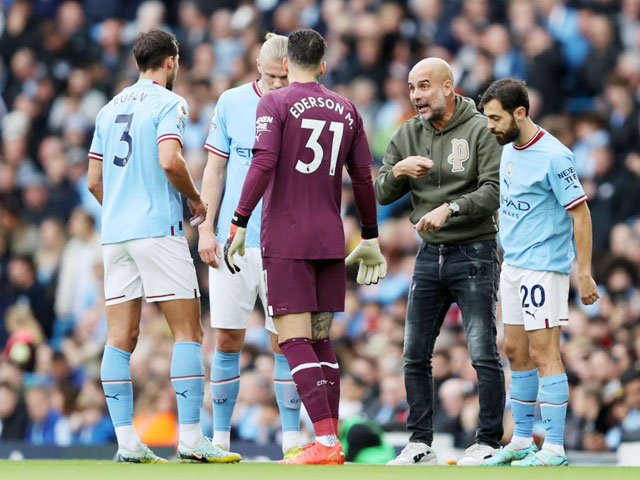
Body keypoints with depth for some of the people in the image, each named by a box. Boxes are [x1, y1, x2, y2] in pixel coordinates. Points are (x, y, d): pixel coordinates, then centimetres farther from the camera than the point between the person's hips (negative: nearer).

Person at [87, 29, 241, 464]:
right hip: (158, 228, -7)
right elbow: (169, 160, -18)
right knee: (188, 330, -4)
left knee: (121, 337, 3)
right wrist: (195, 199, -3)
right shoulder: (169, 103, -3)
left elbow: (94, 181, 18)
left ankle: (126, 440, -1)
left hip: (115, 231, 7)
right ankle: (190, 437, -11)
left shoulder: (110, 109, 18)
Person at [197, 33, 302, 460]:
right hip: (234, 238, 1)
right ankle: (220, 437, 8)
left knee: (285, 340, -3)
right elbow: (215, 169, 8)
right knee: (228, 339, 1)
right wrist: (206, 228, 2)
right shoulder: (231, 103, 4)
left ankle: (291, 438, 2)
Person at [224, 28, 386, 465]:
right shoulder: (345, 110, 11)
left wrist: (240, 223, -12)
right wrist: (371, 236, 23)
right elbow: (364, 178, 13)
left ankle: (325, 443, -19)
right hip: (330, 239, 5)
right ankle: (331, 440, 10)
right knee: (320, 339, 13)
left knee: (294, 339, -8)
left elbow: (263, 165, -15)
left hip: (286, 238, -5)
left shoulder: (275, 103, -3)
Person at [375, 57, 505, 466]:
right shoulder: (408, 135, 9)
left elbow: (494, 191, -16)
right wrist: (397, 171, -13)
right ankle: (420, 444, 12)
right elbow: (381, 195, 7)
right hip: (430, 256, 6)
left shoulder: (480, 130, -7)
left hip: (474, 253, -6)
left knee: (484, 354, -7)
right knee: (415, 355, 5)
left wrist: (450, 208, -26)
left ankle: (489, 443, -1)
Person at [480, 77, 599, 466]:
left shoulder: (553, 157, -16)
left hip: (544, 268, -9)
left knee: (544, 353, -8)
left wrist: (584, 273, -16)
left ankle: (555, 449, -5)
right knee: (516, 351, 11)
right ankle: (522, 441, 19)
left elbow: (580, 214, -14)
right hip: (513, 266, 9)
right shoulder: (509, 150, 9)